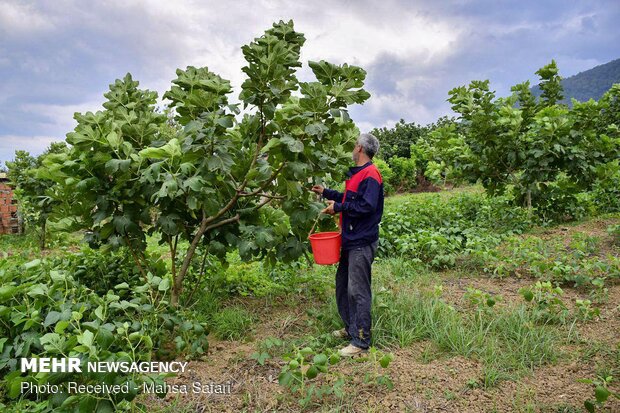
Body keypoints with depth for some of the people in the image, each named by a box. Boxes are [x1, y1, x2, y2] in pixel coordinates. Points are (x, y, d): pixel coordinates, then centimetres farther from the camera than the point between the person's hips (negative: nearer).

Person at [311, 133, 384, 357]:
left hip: (362, 242, -10)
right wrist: (326, 192, 25)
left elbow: (367, 206, -25)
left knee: (357, 290, -5)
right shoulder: (357, 173, 15)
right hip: (351, 239, 10)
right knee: (342, 284, 17)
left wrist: (338, 207, -16)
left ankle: (361, 341, 6)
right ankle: (351, 328, 31)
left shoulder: (370, 175, -16)